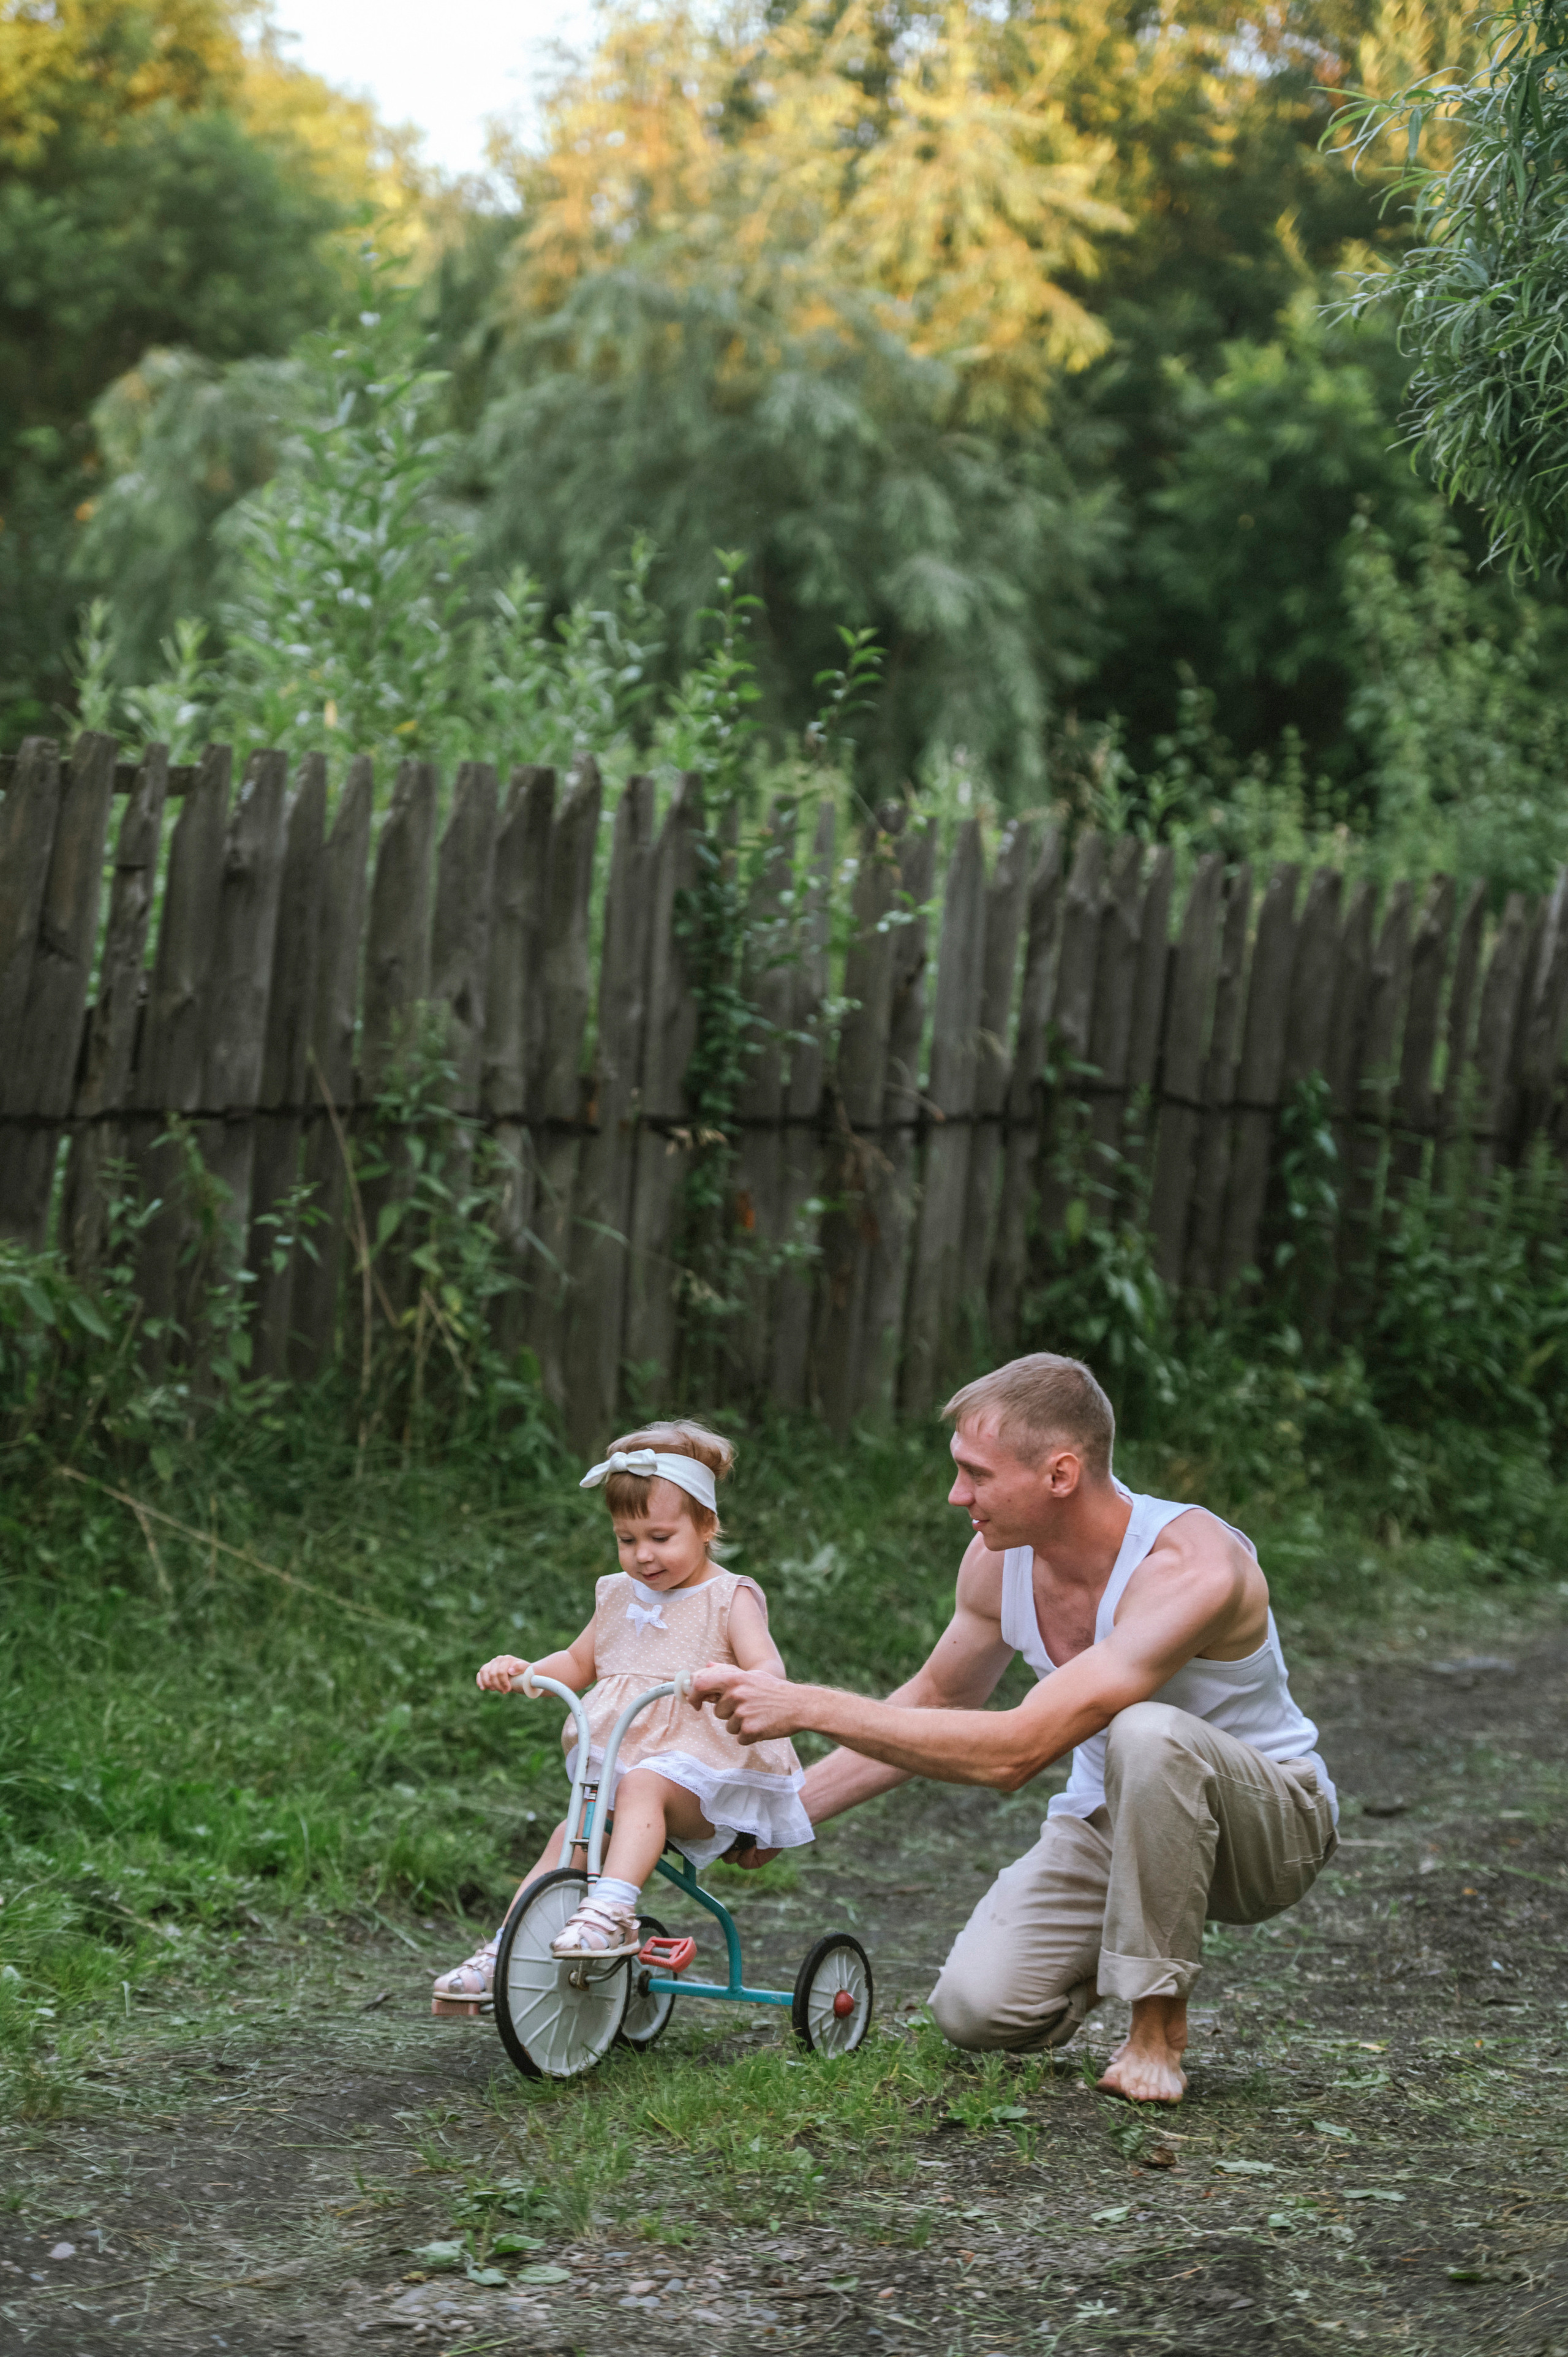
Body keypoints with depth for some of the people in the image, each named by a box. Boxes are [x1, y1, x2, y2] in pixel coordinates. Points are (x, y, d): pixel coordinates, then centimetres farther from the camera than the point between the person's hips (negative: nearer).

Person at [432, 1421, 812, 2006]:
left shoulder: (729, 1598, -2)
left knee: (642, 1785, -35)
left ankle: (612, 1912, -49)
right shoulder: (619, 1596, 17)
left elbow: (768, 1666, -17)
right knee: (570, 1835, -15)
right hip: (618, 1756, 6)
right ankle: (501, 1954, -15)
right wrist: (523, 1670, 8)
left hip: (700, 1768, -6)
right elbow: (579, 1662, 29)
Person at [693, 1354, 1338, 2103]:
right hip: (1111, 1818, 6)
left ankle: (1158, 2024, -20)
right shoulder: (999, 1557, -9)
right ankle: (1108, 1955, 15)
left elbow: (1015, 1751, -38)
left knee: (1148, 1733, -39)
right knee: (976, 2006, -20)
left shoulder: (1193, 1566, -33)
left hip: (1269, 1819, -5)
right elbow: (937, 1701, 12)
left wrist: (808, 1707, -37)